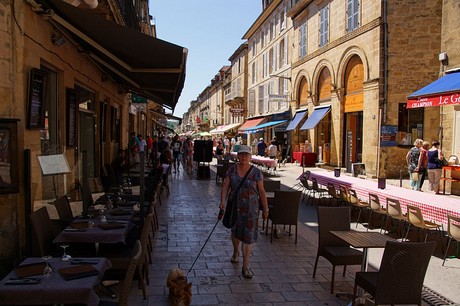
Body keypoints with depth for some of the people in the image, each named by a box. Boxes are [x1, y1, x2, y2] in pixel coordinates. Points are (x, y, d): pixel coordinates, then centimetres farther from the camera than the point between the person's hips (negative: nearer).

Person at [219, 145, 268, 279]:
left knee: (247, 236, -2)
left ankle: (245, 267, 7)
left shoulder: (256, 172, -8)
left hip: (250, 209, -3)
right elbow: (225, 187, -4)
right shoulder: (232, 170, -1)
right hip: (234, 207, 3)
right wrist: (223, 201, -19)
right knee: (235, 231, 20)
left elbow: (261, 192, -4)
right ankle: (236, 251, 51)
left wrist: (265, 209, -2)